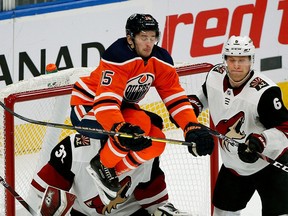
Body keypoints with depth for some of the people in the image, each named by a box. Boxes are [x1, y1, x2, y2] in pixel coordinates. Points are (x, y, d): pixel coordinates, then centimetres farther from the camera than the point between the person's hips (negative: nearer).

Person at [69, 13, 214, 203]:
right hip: (87, 107, -8)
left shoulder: (161, 61, -8)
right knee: (141, 123, -33)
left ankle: (113, 172, 4)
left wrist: (194, 129, -24)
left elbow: (176, 99, -8)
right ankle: (103, 164, -13)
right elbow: (105, 102, -39)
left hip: (121, 108, 8)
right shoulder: (118, 57, -30)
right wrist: (122, 129, -57)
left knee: (156, 142, -12)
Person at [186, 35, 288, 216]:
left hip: (269, 163, -6)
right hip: (233, 165, 6)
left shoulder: (264, 92, -29)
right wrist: (193, 105, 2)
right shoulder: (215, 76, -9)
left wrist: (261, 140, -41)